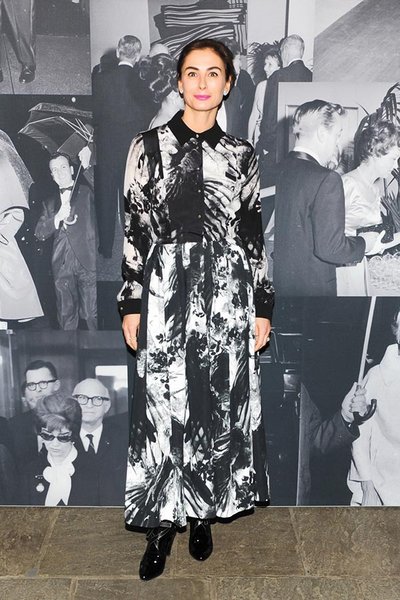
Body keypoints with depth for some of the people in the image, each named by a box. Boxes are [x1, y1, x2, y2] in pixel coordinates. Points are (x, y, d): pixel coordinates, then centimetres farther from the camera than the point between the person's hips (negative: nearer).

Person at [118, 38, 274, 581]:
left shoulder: (241, 154, 7)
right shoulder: (149, 146, 2)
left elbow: (253, 234, 7)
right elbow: (134, 230, 0)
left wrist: (263, 307, 5)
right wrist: (132, 304, -3)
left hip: (227, 295, 2)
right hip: (166, 291, -1)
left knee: (220, 404, 8)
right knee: (163, 407, 2)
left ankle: (203, 514, 28)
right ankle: (163, 524, 20)